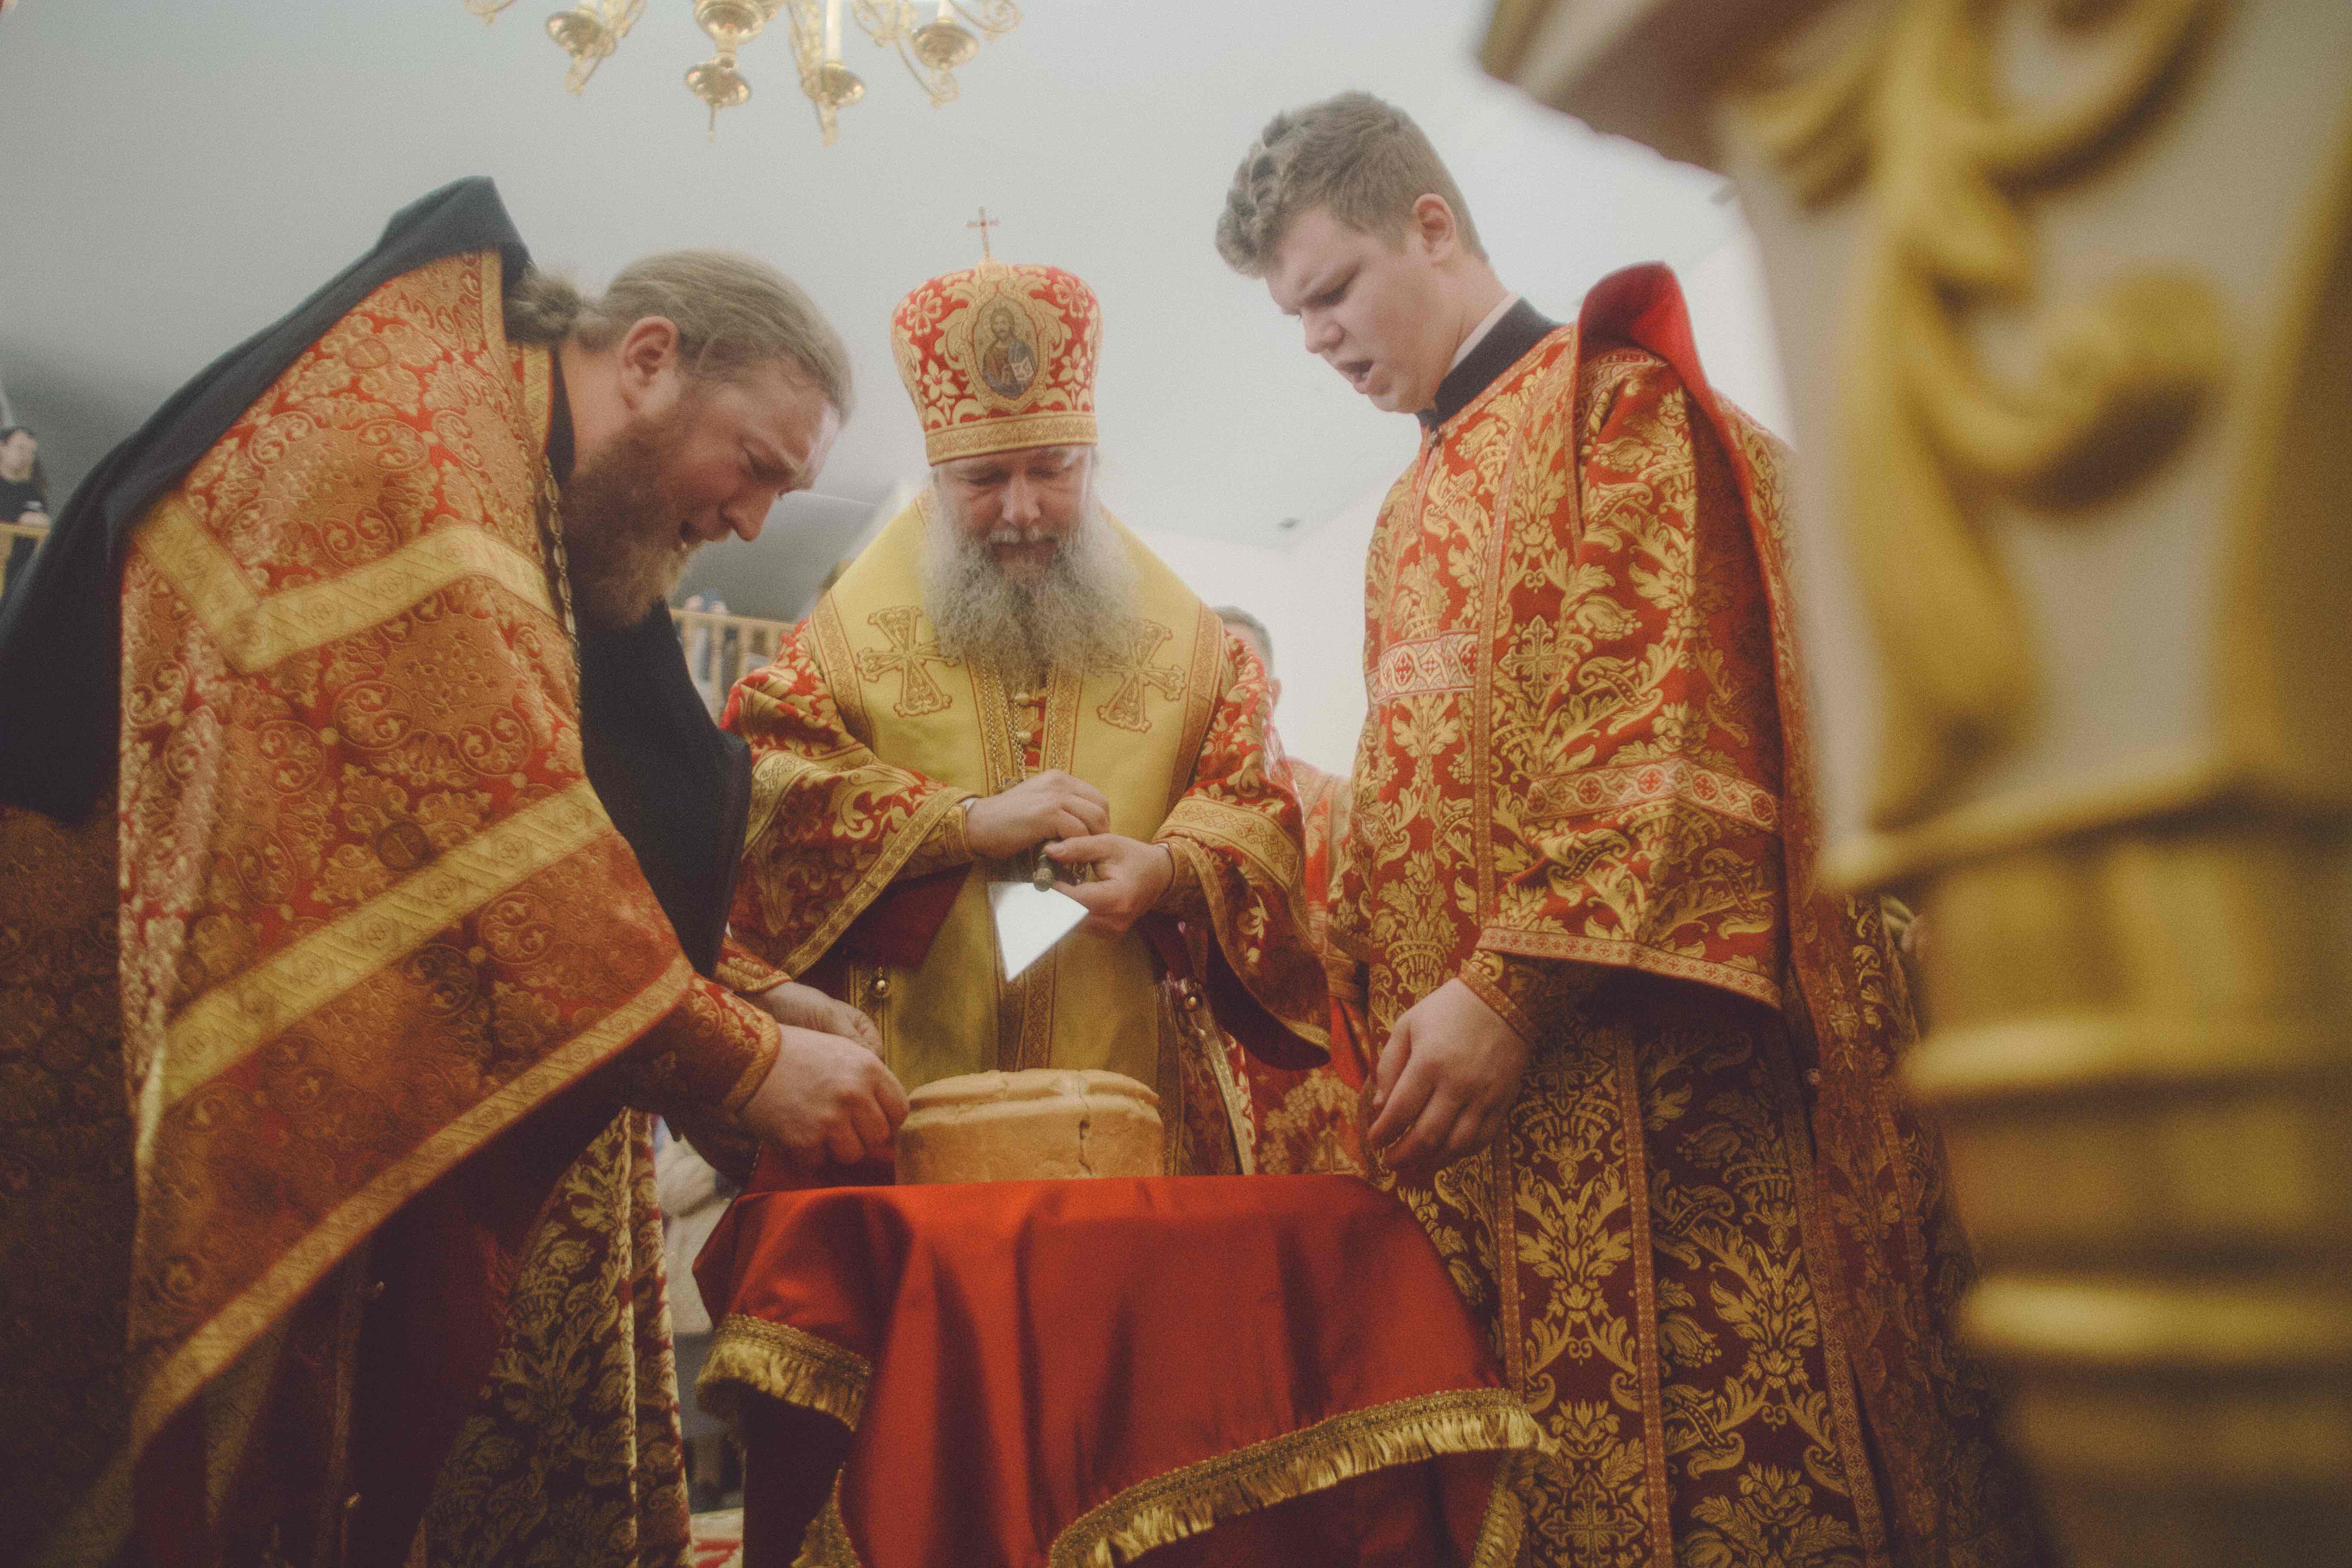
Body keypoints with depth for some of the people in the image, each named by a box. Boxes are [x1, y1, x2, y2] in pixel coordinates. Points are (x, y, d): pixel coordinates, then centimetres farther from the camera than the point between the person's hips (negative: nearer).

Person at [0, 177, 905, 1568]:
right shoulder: (417, 419, -16)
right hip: (136, 1039, -9)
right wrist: (737, 1060, -22)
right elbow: (483, 831, -27)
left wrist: (750, 999, -2)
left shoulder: (554, 517, 13)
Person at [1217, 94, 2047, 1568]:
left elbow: (1656, 726, -13)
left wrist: (1510, 988, -19)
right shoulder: (1420, 511, 25)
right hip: (1495, 1098, 8)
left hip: (1644, 1070, -7)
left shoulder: (1607, 399, 0)